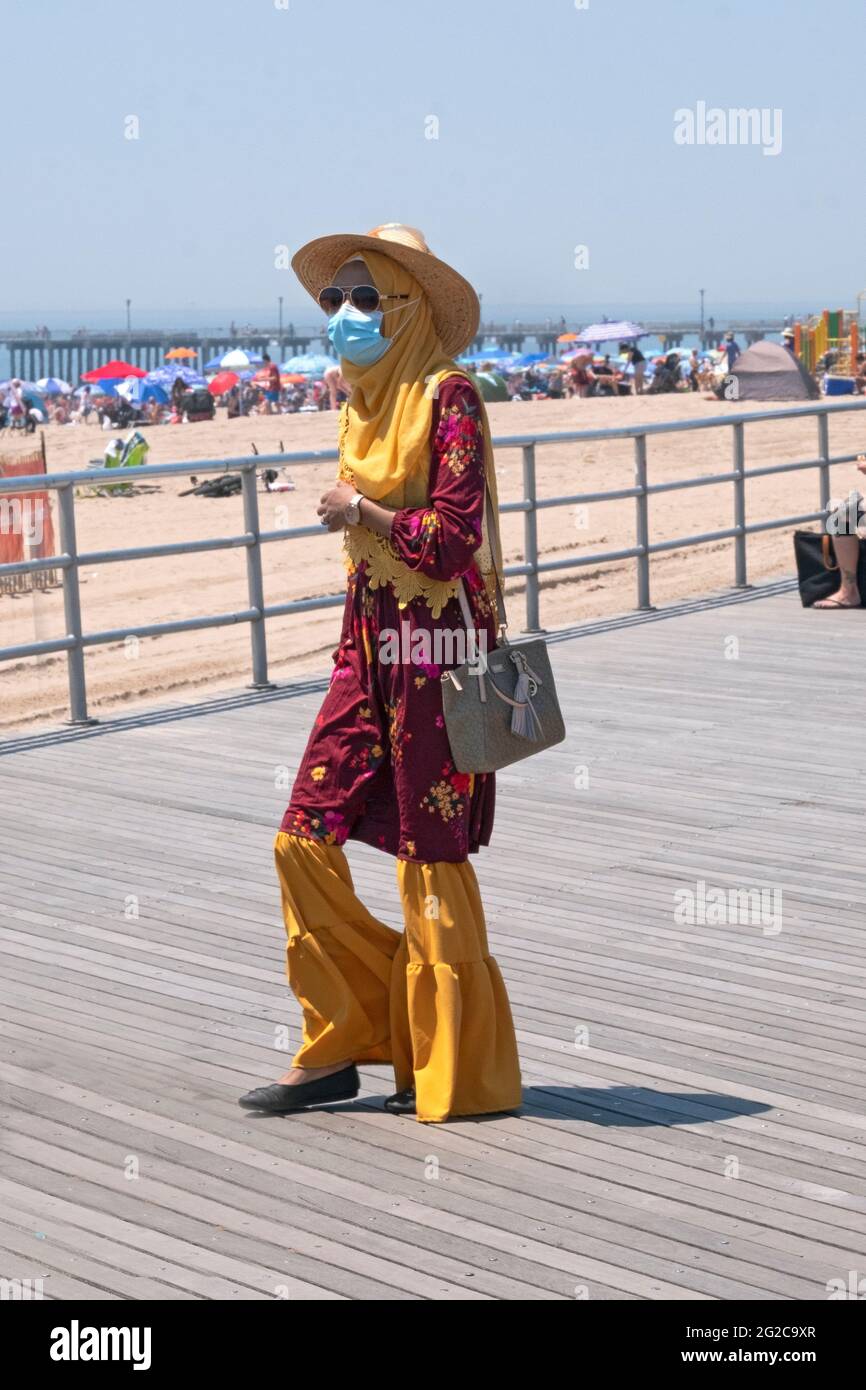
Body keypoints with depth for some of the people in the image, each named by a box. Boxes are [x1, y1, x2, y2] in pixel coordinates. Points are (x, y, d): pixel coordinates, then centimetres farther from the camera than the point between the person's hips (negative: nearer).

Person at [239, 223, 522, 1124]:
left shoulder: (446, 396, -11)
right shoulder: (362, 405, 13)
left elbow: (451, 537, -20)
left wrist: (359, 511, -9)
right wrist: (350, 658, 18)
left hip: (437, 643, -8)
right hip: (373, 642, 8)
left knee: (430, 857, 0)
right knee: (303, 839, 5)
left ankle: (457, 1074, 14)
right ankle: (342, 1047, 19)